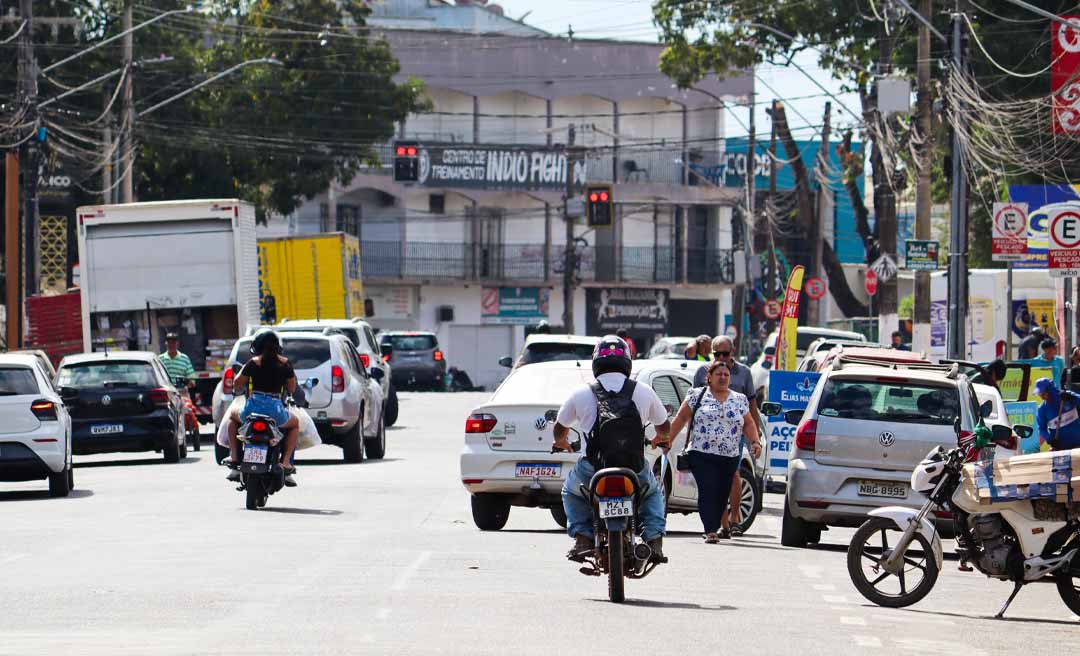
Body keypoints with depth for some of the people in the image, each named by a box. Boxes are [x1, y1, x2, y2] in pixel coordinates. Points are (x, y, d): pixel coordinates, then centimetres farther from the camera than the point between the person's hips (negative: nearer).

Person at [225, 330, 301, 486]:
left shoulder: (253, 363, 0)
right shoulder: (285, 363, 4)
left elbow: (236, 384, 9)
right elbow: (292, 389, 12)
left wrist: (244, 369, 26)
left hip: (253, 407, 0)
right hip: (276, 411, 0)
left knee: (233, 417, 35)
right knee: (295, 424, 34)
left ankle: (234, 459, 21)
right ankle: (286, 464, 15)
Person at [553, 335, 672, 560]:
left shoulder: (581, 394, 2)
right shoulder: (644, 392, 4)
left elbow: (560, 427, 20)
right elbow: (663, 425, 22)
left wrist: (562, 441, 45)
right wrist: (660, 438, 47)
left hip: (592, 472, -1)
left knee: (571, 492, 32)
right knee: (653, 494, 33)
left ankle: (582, 538, 10)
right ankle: (654, 539, 9)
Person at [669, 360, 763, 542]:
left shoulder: (740, 400, 14)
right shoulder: (697, 395, 6)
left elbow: (748, 424, 15)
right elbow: (681, 418, 7)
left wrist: (755, 441, -2)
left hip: (729, 457, 3)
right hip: (701, 455, -3)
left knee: (722, 494, 4)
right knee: (708, 491, -15)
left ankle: (715, 526, 19)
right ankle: (711, 531, -19)